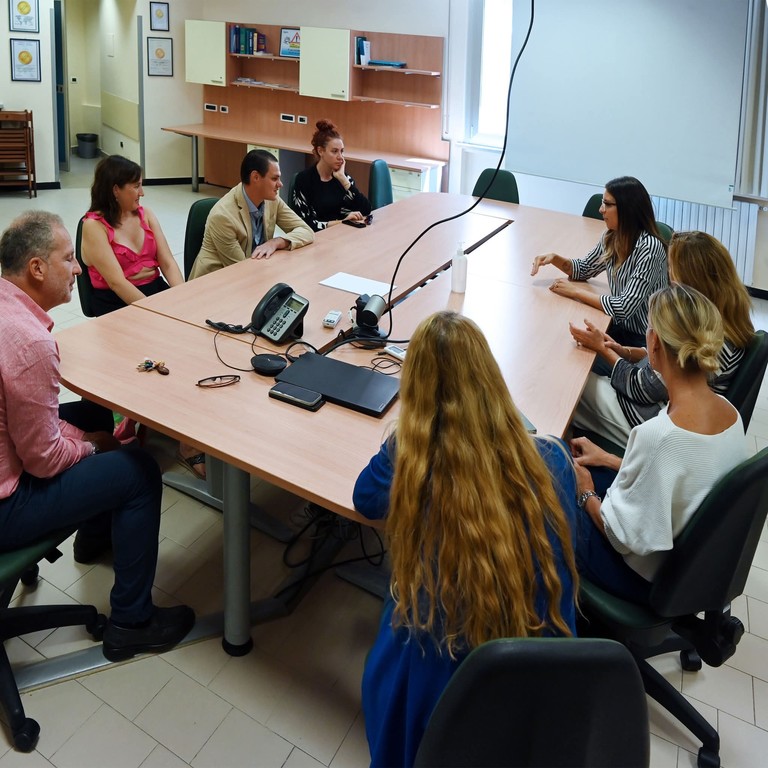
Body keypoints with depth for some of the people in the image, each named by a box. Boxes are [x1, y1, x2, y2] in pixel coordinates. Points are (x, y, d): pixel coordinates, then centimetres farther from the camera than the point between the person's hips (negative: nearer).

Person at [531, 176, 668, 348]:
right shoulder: (611, 237, -1)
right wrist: (555, 258, -4)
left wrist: (576, 291, -19)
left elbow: (624, 308, -28)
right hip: (620, 327, 6)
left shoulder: (649, 248, -23)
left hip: (643, 341, -6)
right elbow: (585, 268, 15)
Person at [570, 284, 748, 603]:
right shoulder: (730, 413, -12)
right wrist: (609, 459, 9)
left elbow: (627, 538, -26)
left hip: (651, 578, -7)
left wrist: (587, 495, -8)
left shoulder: (658, 435, -38)